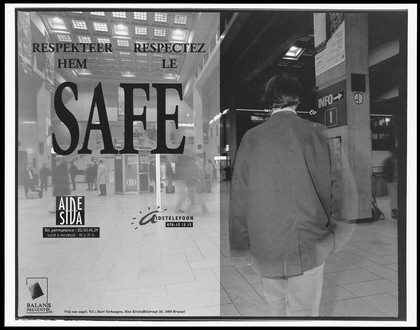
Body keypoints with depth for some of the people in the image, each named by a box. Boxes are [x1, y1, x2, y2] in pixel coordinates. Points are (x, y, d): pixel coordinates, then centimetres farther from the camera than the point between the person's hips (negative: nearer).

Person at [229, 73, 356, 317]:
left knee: (276, 304, 22)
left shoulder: (251, 138, -4)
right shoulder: (317, 133, -6)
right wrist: (335, 235, 9)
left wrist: (241, 242, 8)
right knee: (303, 310, 13)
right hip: (308, 243, -1)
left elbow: (238, 195, -2)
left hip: (264, 245, 2)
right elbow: (335, 184, -4)